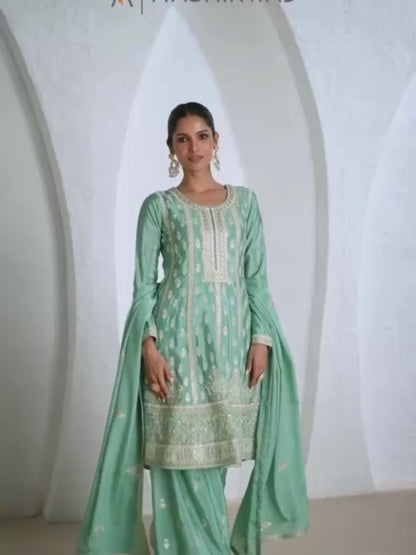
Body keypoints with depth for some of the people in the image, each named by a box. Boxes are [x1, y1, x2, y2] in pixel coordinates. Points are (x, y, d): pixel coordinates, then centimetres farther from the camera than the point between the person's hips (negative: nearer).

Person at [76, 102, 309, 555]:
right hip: (178, 336, -2)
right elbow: (143, 283, 0)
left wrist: (261, 337, -2)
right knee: (182, 450, -1)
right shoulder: (158, 206, 3)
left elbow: (257, 277, 8)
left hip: (231, 336, 3)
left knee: (219, 446, 7)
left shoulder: (244, 200, 10)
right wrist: (149, 345, -12)